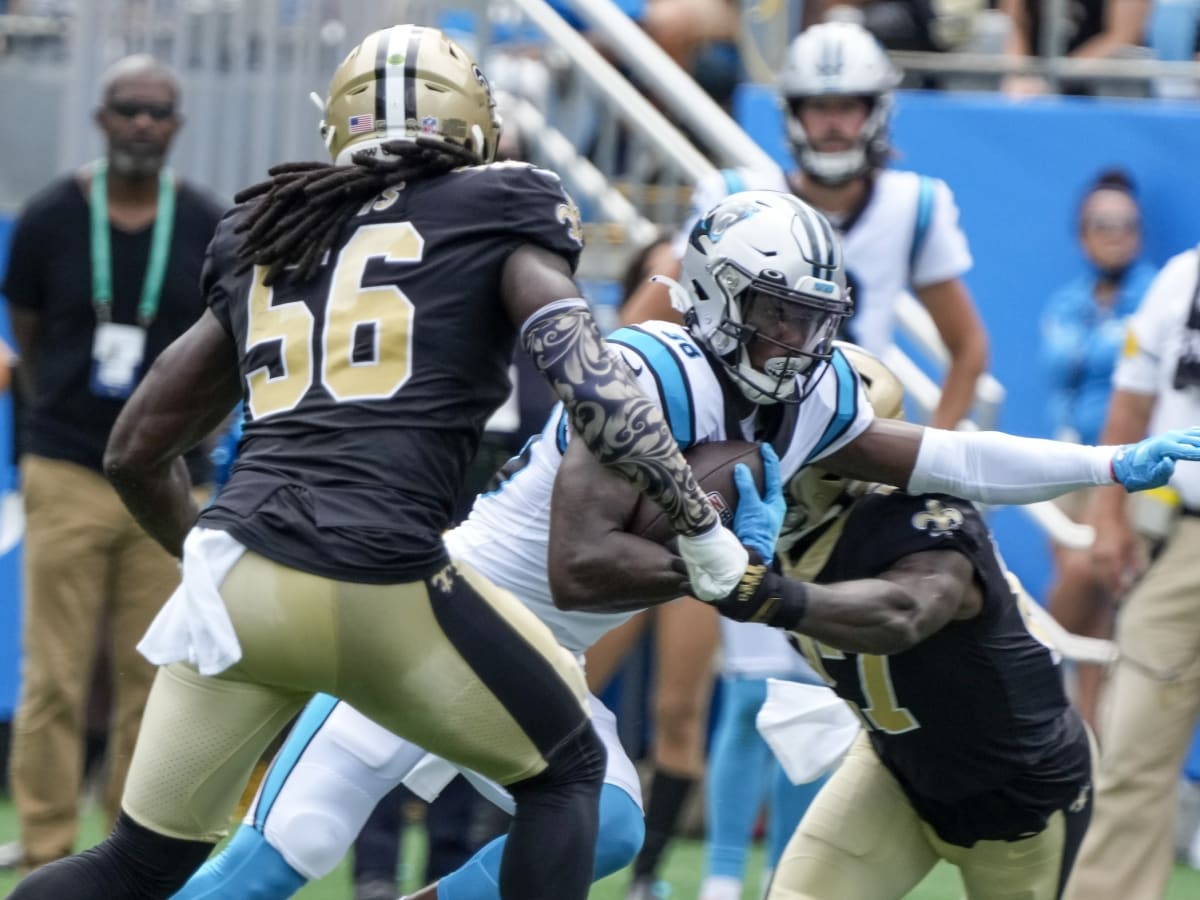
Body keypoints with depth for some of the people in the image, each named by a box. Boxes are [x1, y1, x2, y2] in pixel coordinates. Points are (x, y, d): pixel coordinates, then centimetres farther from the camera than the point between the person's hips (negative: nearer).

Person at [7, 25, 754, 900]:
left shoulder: (263, 240, 24)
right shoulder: (499, 215, 10)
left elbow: (137, 449, 29)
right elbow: (591, 384, -6)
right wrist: (702, 525, 4)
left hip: (234, 587, 5)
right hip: (379, 590, -4)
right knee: (567, 772, 20)